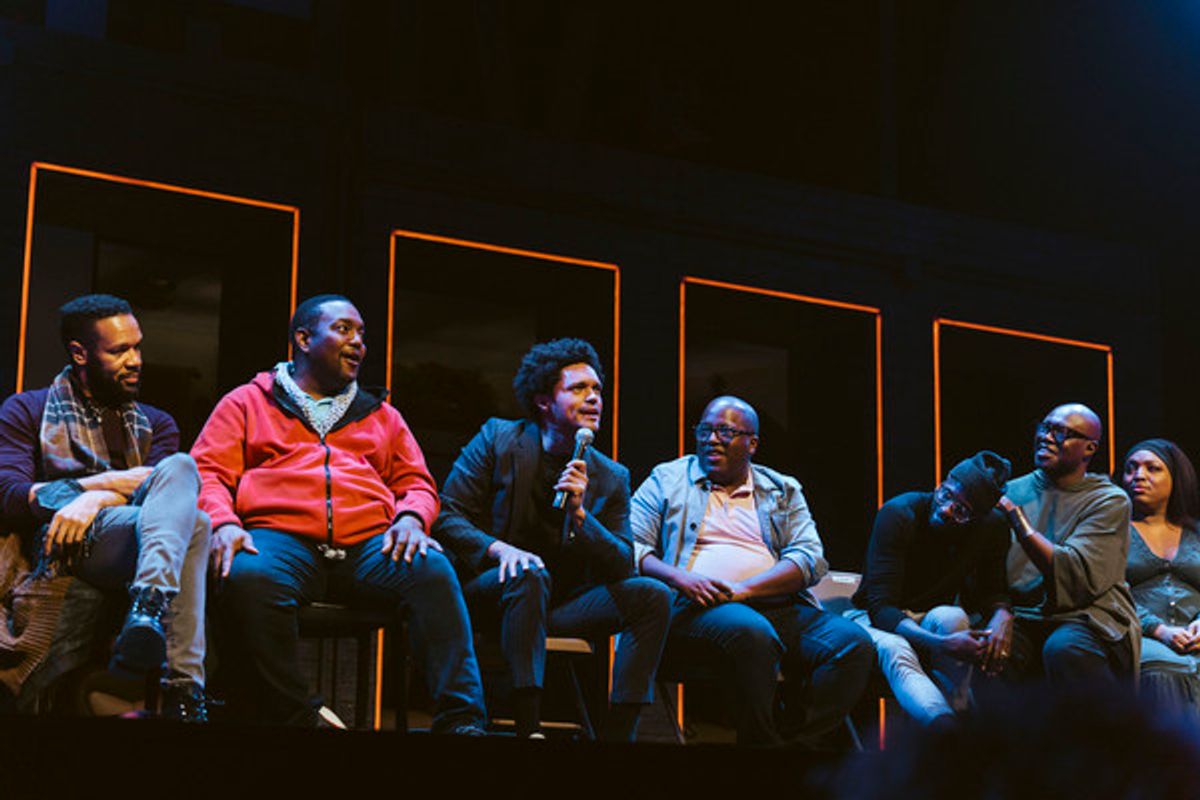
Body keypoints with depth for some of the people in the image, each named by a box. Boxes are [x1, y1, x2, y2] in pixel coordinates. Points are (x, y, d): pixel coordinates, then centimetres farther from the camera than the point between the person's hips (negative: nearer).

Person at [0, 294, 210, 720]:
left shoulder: (155, 424, 26)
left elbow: (177, 487, 4)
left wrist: (95, 500, -17)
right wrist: (107, 483, -6)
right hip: (64, 553, -3)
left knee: (179, 466, -29)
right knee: (193, 525, -32)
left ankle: (148, 607, -52)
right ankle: (184, 683, -47)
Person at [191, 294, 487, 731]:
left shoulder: (381, 415, 31)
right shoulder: (247, 403, 22)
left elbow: (415, 482, 26)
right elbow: (208, 473, 12)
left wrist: (411, 517, 0)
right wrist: (223, 522, -11)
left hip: (369, 543, 3)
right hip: (281, 538, -2)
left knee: (433, 571, -31)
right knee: (248, 577, -39)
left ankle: (461, 720, -34)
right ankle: (297, 717, -29)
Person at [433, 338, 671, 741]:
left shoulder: (611, 477, 9)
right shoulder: (497, 439, 3)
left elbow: (623, 566, 3)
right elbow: (447, 516, -4)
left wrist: (578, 512, -13)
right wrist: (500, 549, -23)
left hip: (562, 603, 4)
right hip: (489, 590, -4)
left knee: (653, 595, -17)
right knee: (531, 574, -36)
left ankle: (618, 732, -23)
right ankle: (528, 726, -41)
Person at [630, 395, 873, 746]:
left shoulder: (783, 491, 22)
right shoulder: (667, 480, 18)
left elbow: (810, 558, 7)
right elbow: (633, 547, 7)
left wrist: (744, 588, -10)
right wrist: (680, 578, -14)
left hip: (779, 607, 3)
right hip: (697, 606, -3)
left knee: (854, 644, -25)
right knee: (752, 632, -38)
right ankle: (759, 739, -22)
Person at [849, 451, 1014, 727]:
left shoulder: (993, 526, -9)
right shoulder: (897, 515, -22)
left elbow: (993, 592, 3)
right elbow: (880, 607, -28)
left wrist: (1002, 617, -25)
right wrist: (943, 645, -44)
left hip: (936, 622, 3)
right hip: (876, 620, -3)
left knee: (951, 616, -33)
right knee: (893, 648, -38)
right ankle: (947, 726, -60)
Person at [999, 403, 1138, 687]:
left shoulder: (1110, 501, 3)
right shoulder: (1012, 491, 15)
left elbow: (1074, 575, -12)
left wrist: (1015, 515, -12)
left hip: (1085, 617, -2)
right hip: (1021, 617, 2)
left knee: (1064, 647, -37)